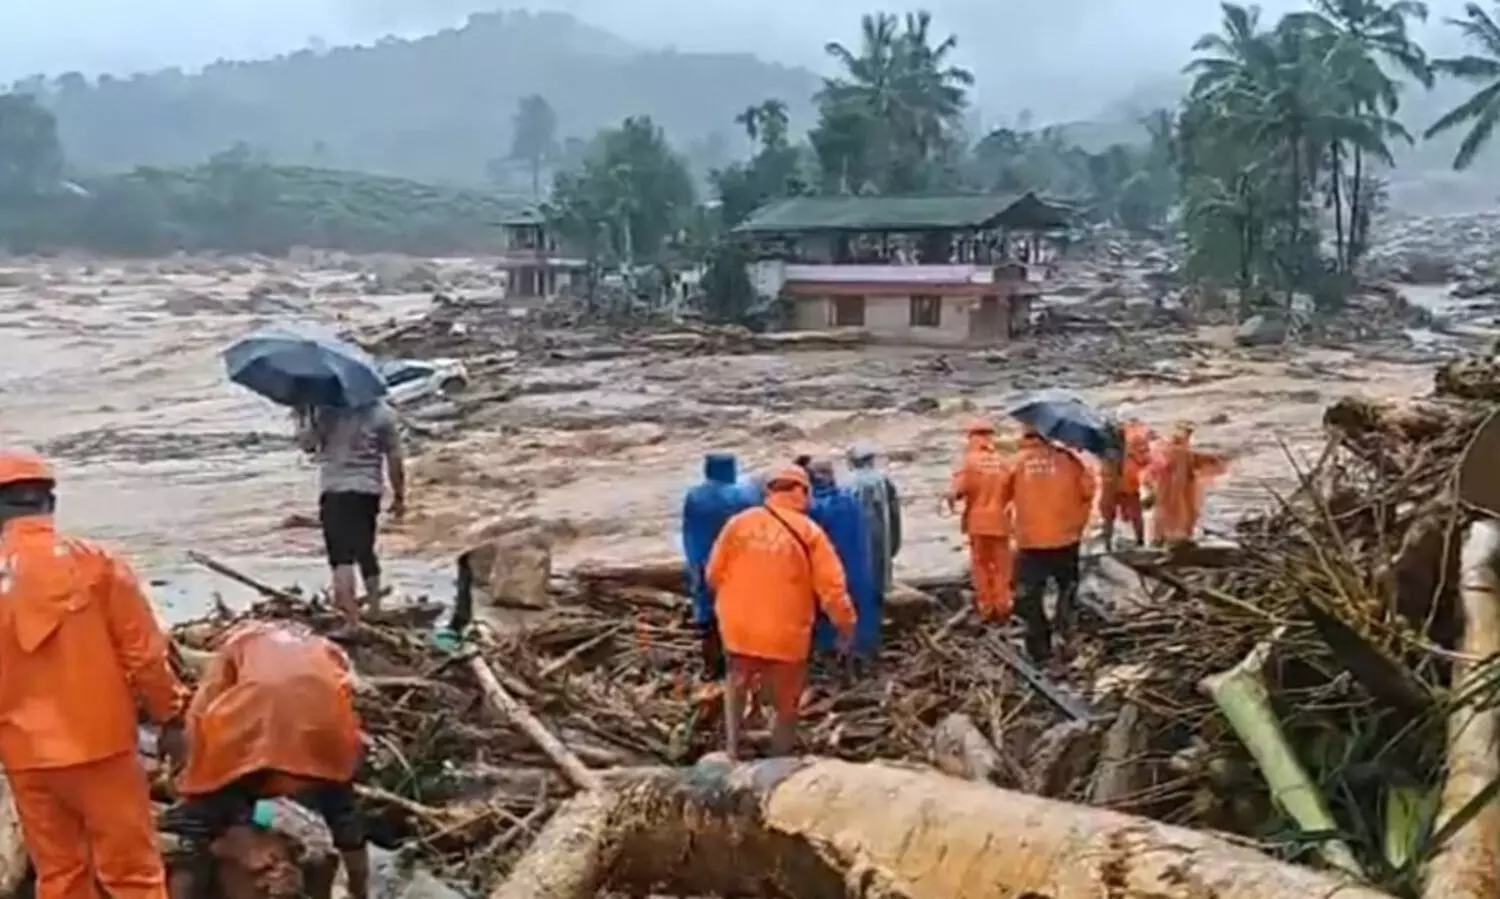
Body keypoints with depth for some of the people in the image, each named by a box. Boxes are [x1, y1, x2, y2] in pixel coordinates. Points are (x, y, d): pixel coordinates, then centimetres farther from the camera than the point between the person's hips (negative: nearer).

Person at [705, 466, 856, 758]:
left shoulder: (739, 522, -2)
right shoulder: (809, 532, -9)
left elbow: (714, 573, 5)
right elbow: (831, 586, -10)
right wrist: (846, 622, 4)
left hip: (738, 628, 3)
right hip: (785, 635, -3)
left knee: (738, 684, 27)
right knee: (786, 704, 15)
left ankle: (732, 750, 22)